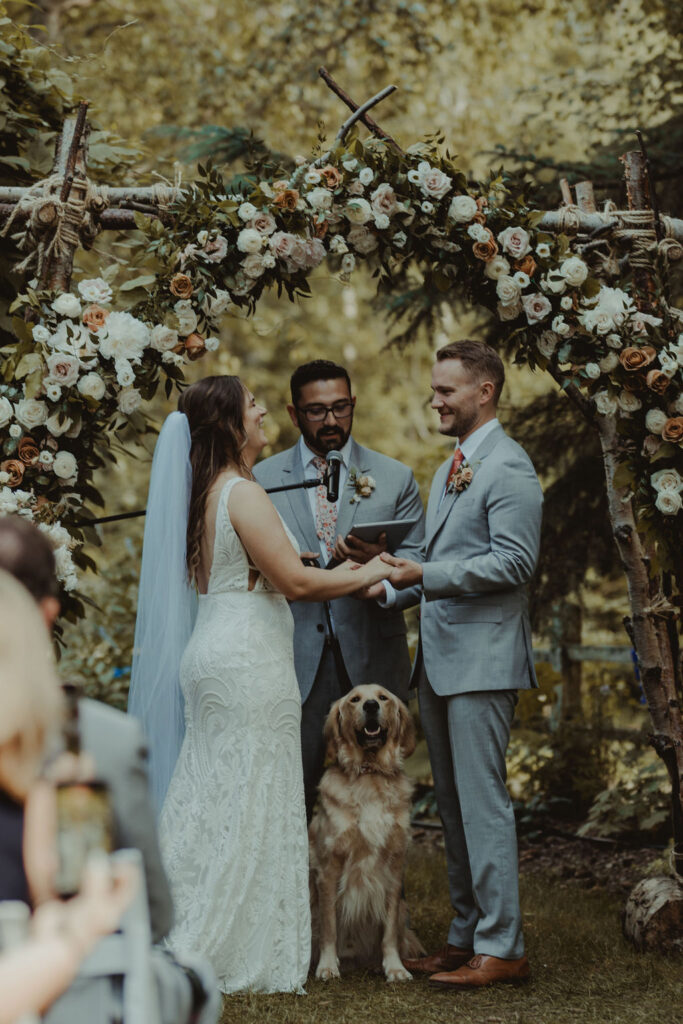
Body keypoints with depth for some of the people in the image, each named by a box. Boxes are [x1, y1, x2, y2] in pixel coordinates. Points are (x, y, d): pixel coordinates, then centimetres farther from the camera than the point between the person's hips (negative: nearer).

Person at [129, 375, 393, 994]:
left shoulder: (204, 494, 14)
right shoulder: (243, 493, -15)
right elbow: (295, 581, -17)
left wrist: (337, 578, 18)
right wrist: (364, 576, -2)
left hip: (211, 657, 9)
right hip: (249, 663, -9)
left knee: (210, 801, 13)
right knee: (251, 806, -2)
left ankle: (182, 946, 18)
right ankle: (244, 958, 4)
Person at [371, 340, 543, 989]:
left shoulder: (508, 467, -10)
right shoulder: (449, 470, 20)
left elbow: (514, 561, -19)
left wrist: (424, 574, -20)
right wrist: (394, 588, 9)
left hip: (481, 660, -9)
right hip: (438, 660, 10)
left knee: (483, 802, -7)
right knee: (453, 806, 12)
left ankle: (501, 948, -1)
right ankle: (465, 934, 20)